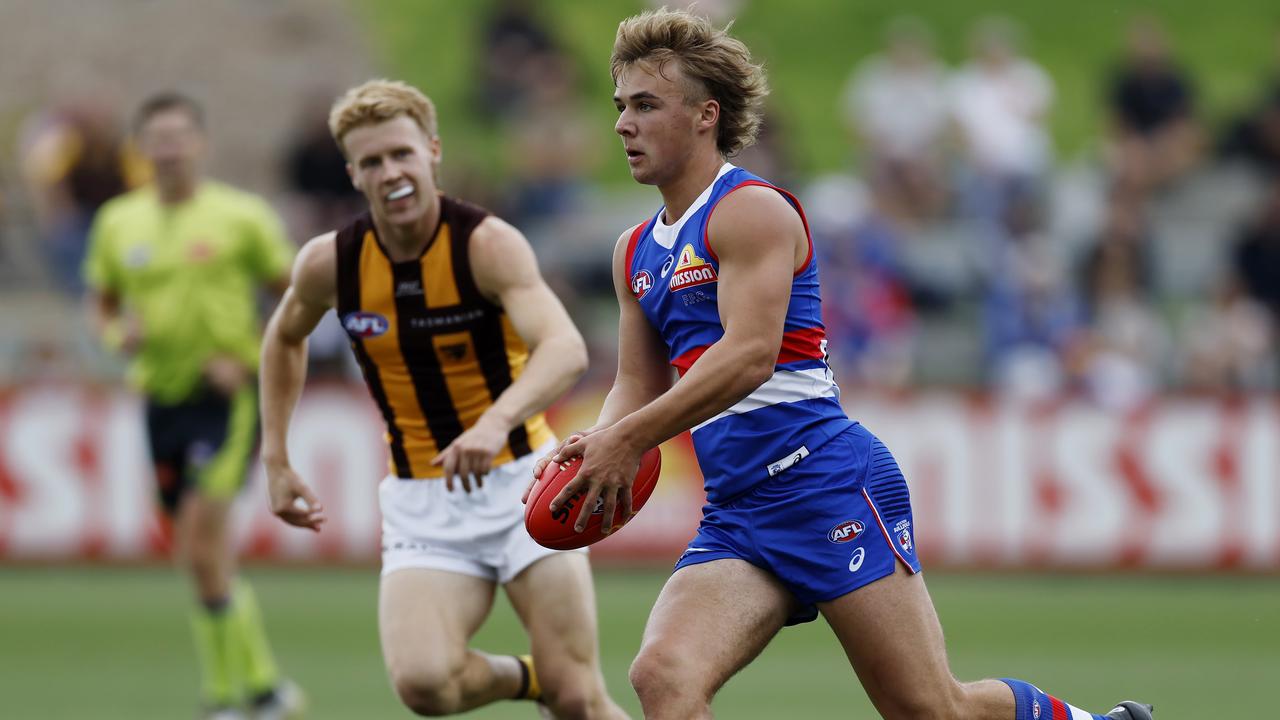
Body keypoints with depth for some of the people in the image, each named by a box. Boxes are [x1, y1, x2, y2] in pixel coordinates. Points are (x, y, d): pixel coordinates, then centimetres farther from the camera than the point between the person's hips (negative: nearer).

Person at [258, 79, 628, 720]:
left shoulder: (488, 244, -16)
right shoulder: (330, 263, -4)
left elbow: (566, 350, -33)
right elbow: (285, 338, 20)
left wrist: (496, 422, -51)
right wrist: (276, 461, 14)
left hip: (521, 480, -2)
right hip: (422, 506, 2)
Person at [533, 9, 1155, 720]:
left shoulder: (752, 210, -7)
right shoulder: (635, 251, 19)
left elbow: (748, 355, -18)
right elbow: (639, 385, 23)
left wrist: (627, 440, -21)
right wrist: (594, 445, 0)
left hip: (826, 482, -7)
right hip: (733, 515, 7)